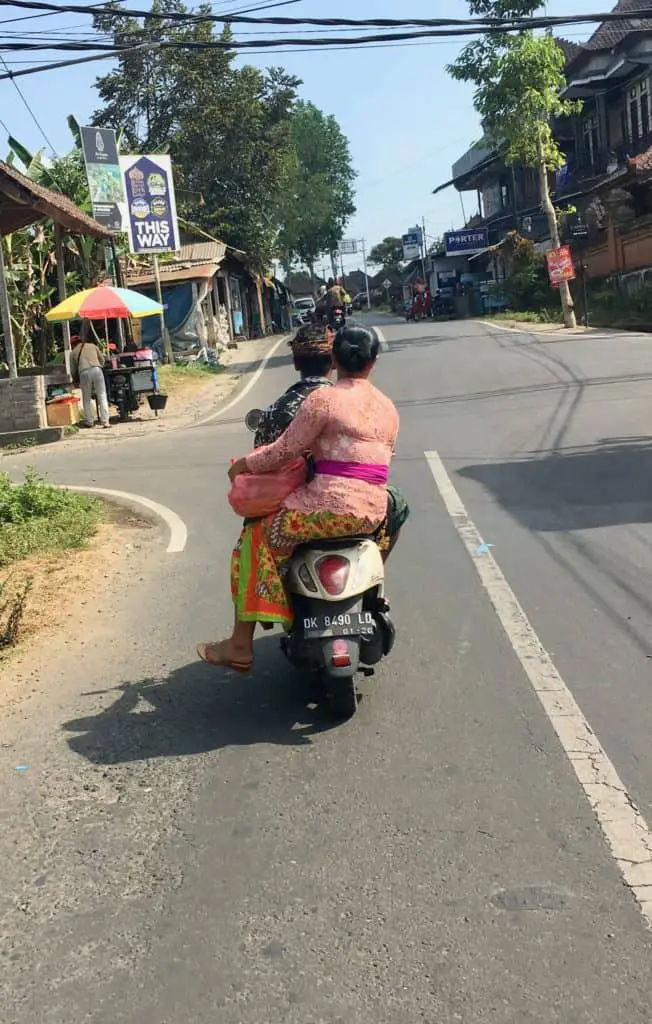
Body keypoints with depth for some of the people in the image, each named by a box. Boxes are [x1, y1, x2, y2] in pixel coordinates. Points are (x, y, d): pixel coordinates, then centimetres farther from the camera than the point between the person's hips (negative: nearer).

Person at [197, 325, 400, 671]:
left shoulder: (323, 398, -7)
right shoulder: (388, 408, 12)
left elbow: (286, 450, -7)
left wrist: (243, 464, 7)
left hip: (333, 507, -7)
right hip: (374, 511, 7)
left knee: (257, 537, 4)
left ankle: (241, 646, 0)